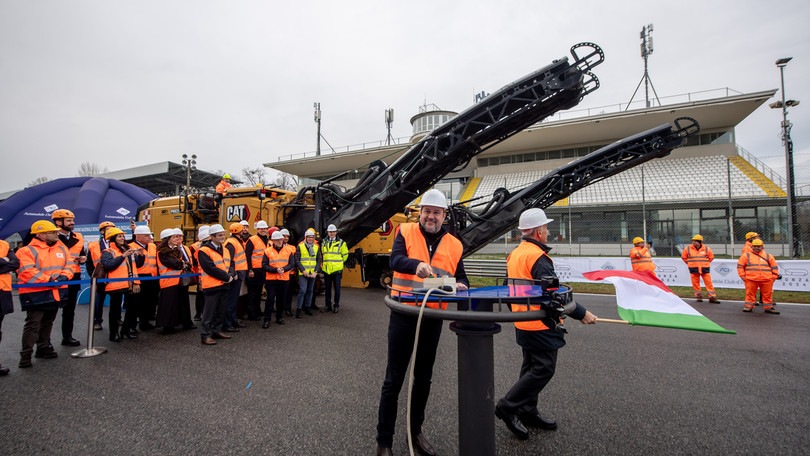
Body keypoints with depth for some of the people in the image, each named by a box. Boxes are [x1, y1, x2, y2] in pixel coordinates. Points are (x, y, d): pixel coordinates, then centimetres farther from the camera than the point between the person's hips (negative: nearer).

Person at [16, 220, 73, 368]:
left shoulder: (61, 248, 10)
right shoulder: (27, 251, -11)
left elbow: (69, 265, 7)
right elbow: (27, 272, -19)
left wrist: (63, 276, -12)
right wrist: (48, 280, -23)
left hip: (56, 292, 6)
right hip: (36, 294, -6)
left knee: (48, 322, 17)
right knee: (33, 324, -5)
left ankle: (44, 348, 29)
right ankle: (26, 354, 3)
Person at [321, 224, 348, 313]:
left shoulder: (341, 242, -1)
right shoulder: (324, 243, 11)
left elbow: (345, 254, 6)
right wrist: (323, 263, 15)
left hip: (337, 269, -4)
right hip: (326, 269, 4)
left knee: (337, 288, 1)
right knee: (327, 288, 10)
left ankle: (336, 305, 11)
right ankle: (328, 305, 20)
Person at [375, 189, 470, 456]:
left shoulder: (454, 245, 5)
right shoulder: (405, 232, -4)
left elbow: (460, 276, 10)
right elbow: (394, 260, -20)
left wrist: (460, 285, -13)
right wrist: (417, 264, -40)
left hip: (433, 317, 4)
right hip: (403, 314, -3)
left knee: (424, 377, 18)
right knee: (394, 379, 6)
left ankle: (415, 430, 40)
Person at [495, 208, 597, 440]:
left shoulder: (514, 254, 7)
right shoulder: (538, 257, -21)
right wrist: (582, 313, -12)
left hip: (523, 323, 9)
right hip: (540, 325, -9)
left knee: (531, 367, 18)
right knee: (544, 369, 2)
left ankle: (527, 412, 29)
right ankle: (508, 406, 6)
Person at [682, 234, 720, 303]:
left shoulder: (707, 249, 0)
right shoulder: (688, 249, -3)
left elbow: (711, 257, 14)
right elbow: (683, 257, 10)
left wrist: (706, 263, 8)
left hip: (704, 269, 0)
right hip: (694, 269, 0)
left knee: (709, 282, 0)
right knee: (695, 283, 3)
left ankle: (712, 297, 7)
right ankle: (698, 297, 15)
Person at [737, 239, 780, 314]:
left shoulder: (768, 256, 12)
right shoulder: (746, 255, 4)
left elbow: (774, 267, 15)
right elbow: (740, 266, 4)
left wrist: (774, 277, 8)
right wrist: (743, 276, 0)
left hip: (766, 280, 2)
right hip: (751, 279, -2)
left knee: (768, 294, 9)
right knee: (750, 294, 3)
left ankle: (769, 307, 21)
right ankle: (748, 306, 12)